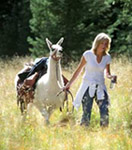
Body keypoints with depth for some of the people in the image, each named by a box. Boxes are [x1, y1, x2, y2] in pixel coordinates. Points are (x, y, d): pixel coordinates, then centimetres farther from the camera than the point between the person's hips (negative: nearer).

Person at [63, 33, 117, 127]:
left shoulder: (107, 57, 3)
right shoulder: (88, 55, -4)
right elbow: (78, 70, 5)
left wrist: (111, 76, -10)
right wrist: (69, 84, 6)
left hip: (101, 88, 2)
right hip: (88, 87, -2)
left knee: (105, 115, -11)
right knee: (86, 114, -10)